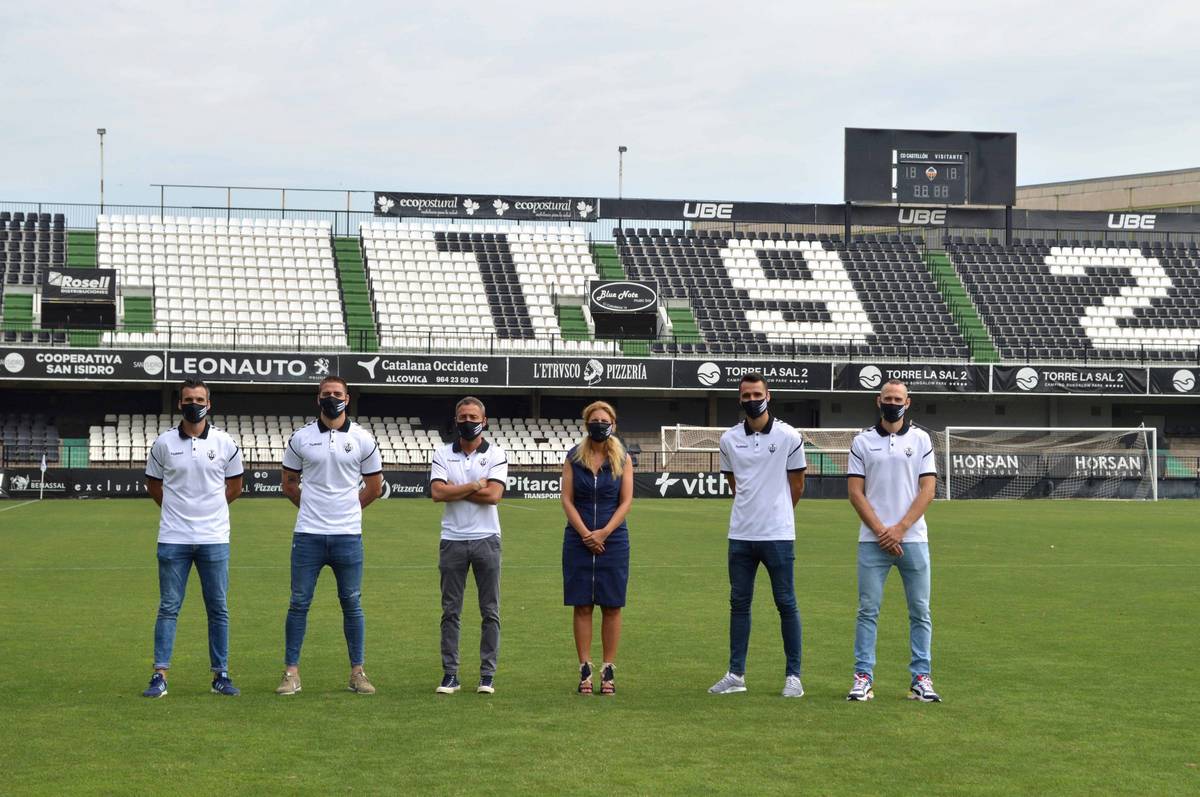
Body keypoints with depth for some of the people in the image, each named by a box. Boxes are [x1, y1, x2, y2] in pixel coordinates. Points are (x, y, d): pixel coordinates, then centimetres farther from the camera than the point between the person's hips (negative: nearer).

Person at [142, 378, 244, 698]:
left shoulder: (225, 443, 2)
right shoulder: (164, 443, 1)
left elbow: (235, 486, 14)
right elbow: (153, 483, 14)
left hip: (214, 539, 1)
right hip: (173, 539, 0)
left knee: (218, 609, 5)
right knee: (168, 607, 0)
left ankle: (220, 674, 11)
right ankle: (160, 675, 1)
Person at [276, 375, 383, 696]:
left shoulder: (362, 439, 3)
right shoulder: (301, 438, 4)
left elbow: (374, 487, 13)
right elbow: (289, 483, 15)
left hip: (348, 536, 0)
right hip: (308, 535, 0)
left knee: (352, 603, 4)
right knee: (299, 603, 0)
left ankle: (357, 672, 11)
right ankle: (291, 672, 4)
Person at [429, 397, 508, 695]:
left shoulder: (496, 454, 2)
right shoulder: (442, 455, 6)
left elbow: (494, 494, -12)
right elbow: (437, 492, -9)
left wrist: (455, 489, -7)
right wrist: (475, 485, -8)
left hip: (486, 539, -1)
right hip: (453, 541, 1)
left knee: (490, 611, 1)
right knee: (450, 611, 3)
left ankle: (487, 675, 5)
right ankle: (450, 675, 6)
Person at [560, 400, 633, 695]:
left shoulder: (622, 459, 4)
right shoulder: (573, 458, 5)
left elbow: (626, 502, 0)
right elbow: (567, 500, 0)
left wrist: (604, 532, -12)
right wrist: (585, 534, -11)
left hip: (613, 539, 0)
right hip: (579, 540, 0)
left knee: (611, 606, 1)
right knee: (582, 606, 0)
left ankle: (609, 670, 5)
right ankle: (585, 669, 4)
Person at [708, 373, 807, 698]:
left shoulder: (789, 436, -3)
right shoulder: (729, 439, 7)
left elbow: (797, 484, 6)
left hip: (778, 535, -4)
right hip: (740, 534, 4)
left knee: (786, 603, 0)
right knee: (739, 603, 8)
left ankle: (794, 676, 4)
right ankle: (736, 674, 13)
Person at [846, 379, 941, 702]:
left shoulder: (920, 440, 7)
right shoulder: (863, 441, 6)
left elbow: (928, 490, 1)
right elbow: (856, 493, 2)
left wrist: (900, 529, -9)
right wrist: (881, 531, -9)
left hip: (913, 539, 1)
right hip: (872, 541, 0)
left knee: (920, 611, 1)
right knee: (867, 610, -2)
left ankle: (921, 679, 5)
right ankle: (863, 678, 1)